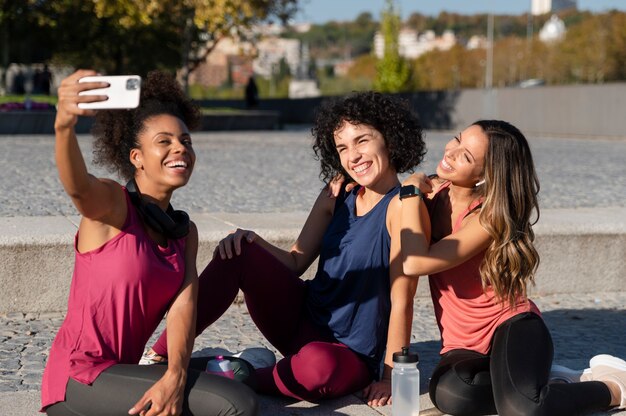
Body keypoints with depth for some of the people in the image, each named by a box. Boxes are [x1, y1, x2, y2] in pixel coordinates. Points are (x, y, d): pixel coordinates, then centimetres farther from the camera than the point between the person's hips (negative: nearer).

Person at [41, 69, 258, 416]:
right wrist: (64, 124, -55)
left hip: (119, 371, 8)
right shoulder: (110, 205, -8)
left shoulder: (185, 232, 11)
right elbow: (77, 185, -33)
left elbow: (184, 303, -6)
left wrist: (175, 377, -24)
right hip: (79, 379, -8)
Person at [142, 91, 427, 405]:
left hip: (351, 356, -6)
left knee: (318, 364, -42)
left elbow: (401, 301, -17)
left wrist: (389, 379, -17)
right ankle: (160, 356, -11)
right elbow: (295, 262, 7)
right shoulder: (336, 196, 6)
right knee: (238, 251, -13)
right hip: (302, 318, 6)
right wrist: (252, 240, -12)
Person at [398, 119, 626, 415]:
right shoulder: (433, 192, 0)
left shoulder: (490, 218, -18)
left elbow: (415, 264, -28)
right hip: (464, 346, 5)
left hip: (510, 327, -4)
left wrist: (411, 192, -19)